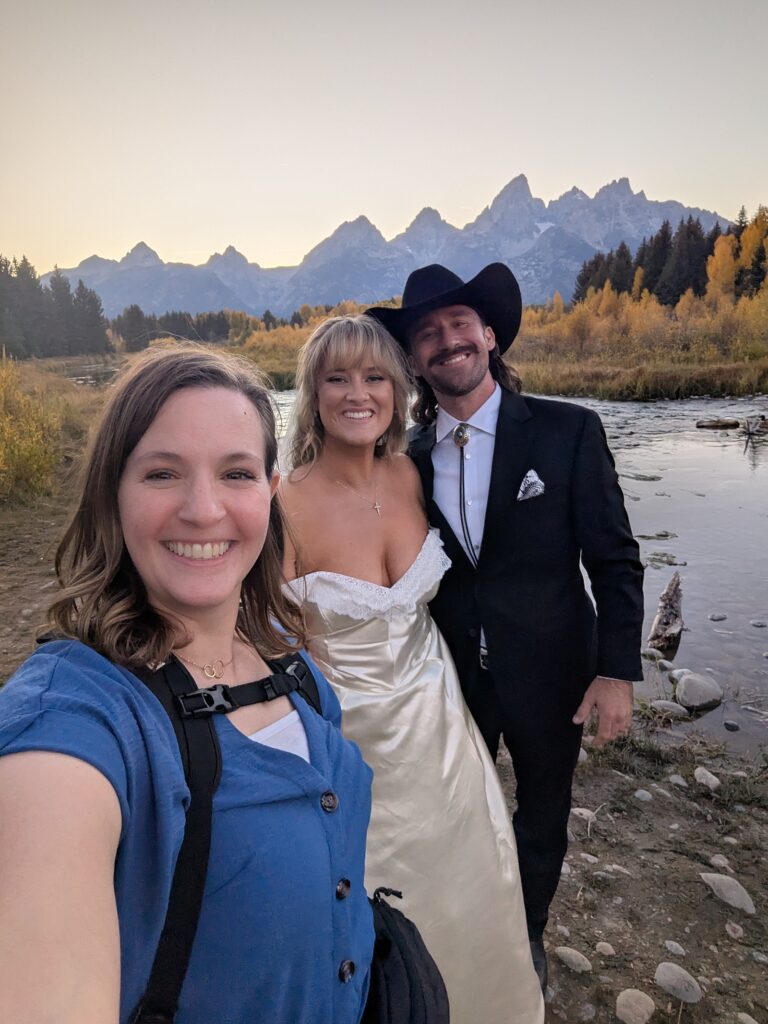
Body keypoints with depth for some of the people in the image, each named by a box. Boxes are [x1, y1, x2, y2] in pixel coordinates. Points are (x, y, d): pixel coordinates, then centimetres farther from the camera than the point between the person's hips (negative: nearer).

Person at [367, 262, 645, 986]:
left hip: (549, 669, -1)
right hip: (451, 673, 2)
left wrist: (617, 669, -13)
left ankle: (528, 934, 51)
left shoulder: (569, 431, -12)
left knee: (543, 813, 21)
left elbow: (615, 560, -10)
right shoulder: (409, 461, -4)